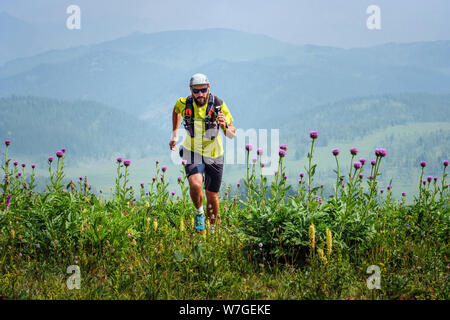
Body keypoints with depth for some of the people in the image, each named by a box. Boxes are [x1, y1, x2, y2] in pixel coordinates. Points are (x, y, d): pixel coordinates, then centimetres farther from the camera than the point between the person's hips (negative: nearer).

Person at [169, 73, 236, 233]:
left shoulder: (218, 105, -16)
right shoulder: (184, 103, -13)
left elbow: (232, 134, -12)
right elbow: (176, 110, 14)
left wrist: (224, 126, -34)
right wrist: (174, 134, 13)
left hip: (214, 155, 0)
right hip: (192, 153, 0)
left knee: (212, 197, 6)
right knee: (195, 185, -28)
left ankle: (212, 228, 32)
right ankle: (199, 213, 2)